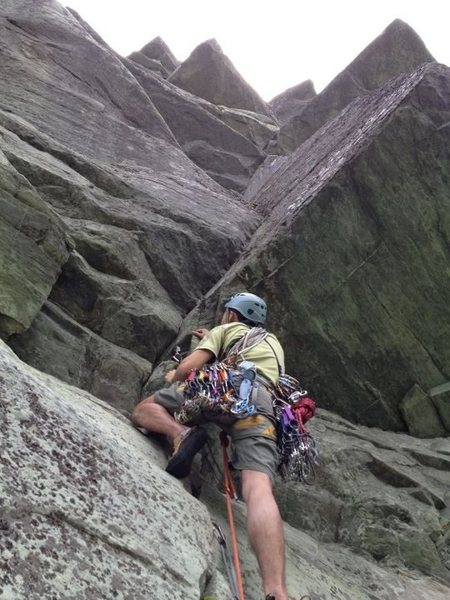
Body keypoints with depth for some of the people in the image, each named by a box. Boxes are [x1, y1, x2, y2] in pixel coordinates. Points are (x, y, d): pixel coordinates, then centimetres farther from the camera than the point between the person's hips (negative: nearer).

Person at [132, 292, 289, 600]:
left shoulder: (226, 329, 28)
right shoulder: (273, 342, 43)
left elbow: (189, 366, 16)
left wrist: (174, 377, 37)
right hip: (262, 402, 3)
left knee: (144, 410, 19)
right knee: (259, 491, -19)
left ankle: (181, 434, -17)